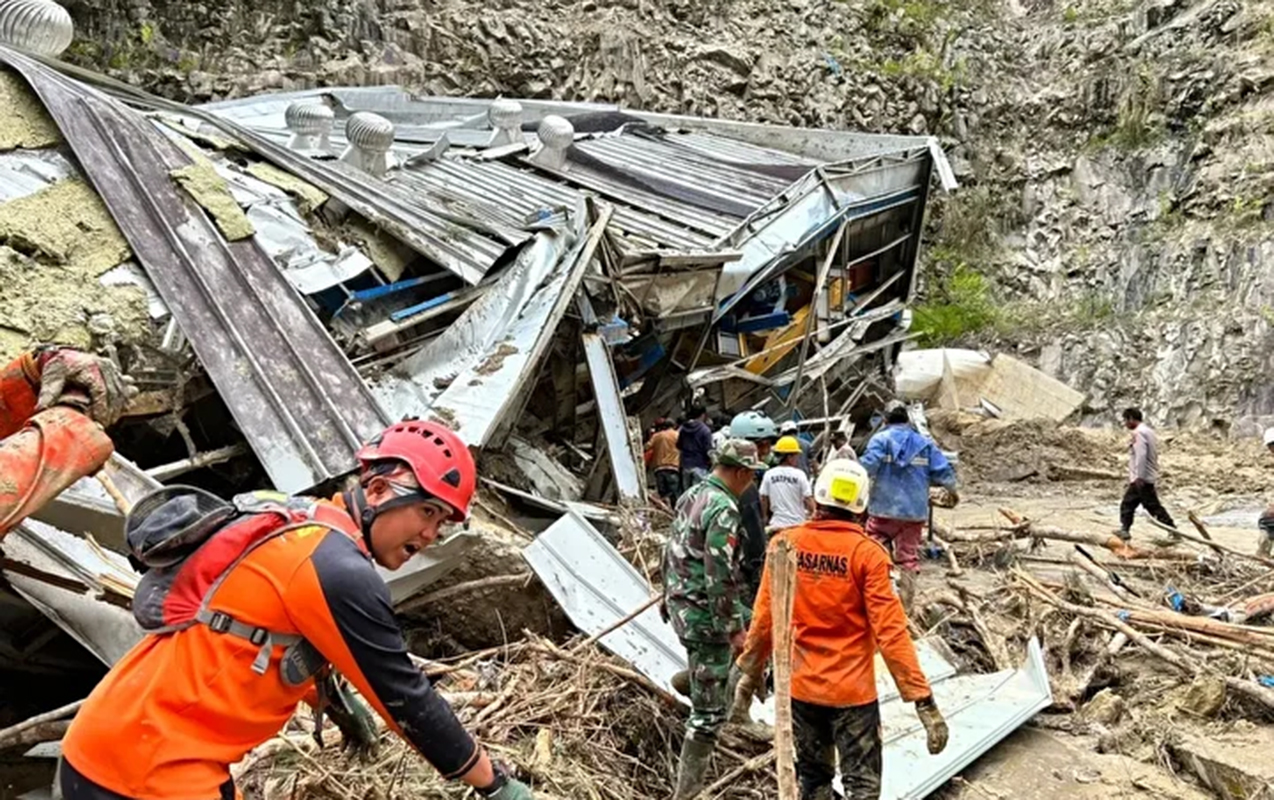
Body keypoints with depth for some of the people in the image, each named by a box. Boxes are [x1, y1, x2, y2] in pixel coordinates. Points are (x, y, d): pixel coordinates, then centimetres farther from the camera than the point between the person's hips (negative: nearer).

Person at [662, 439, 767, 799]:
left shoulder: (692, 494, 7)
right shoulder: (724, 510, -22)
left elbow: (671, 551, 16)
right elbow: (720, 577, -25)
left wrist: (669, 595, 27)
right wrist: (734, 630, -19)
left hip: (681, 604, 9)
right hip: (705, 614, -9)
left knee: (755, 625, 31)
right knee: (710, 710, 1)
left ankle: (694, 673, 37)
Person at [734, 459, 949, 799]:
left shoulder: (785, 544, -6)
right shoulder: (866, 553, -15)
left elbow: (764, 617, -1)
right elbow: (890, 631, -18)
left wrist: (751, 670, 13)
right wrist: (923, 699, -13)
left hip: (801, 686, 4)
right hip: (852, 689, -3)